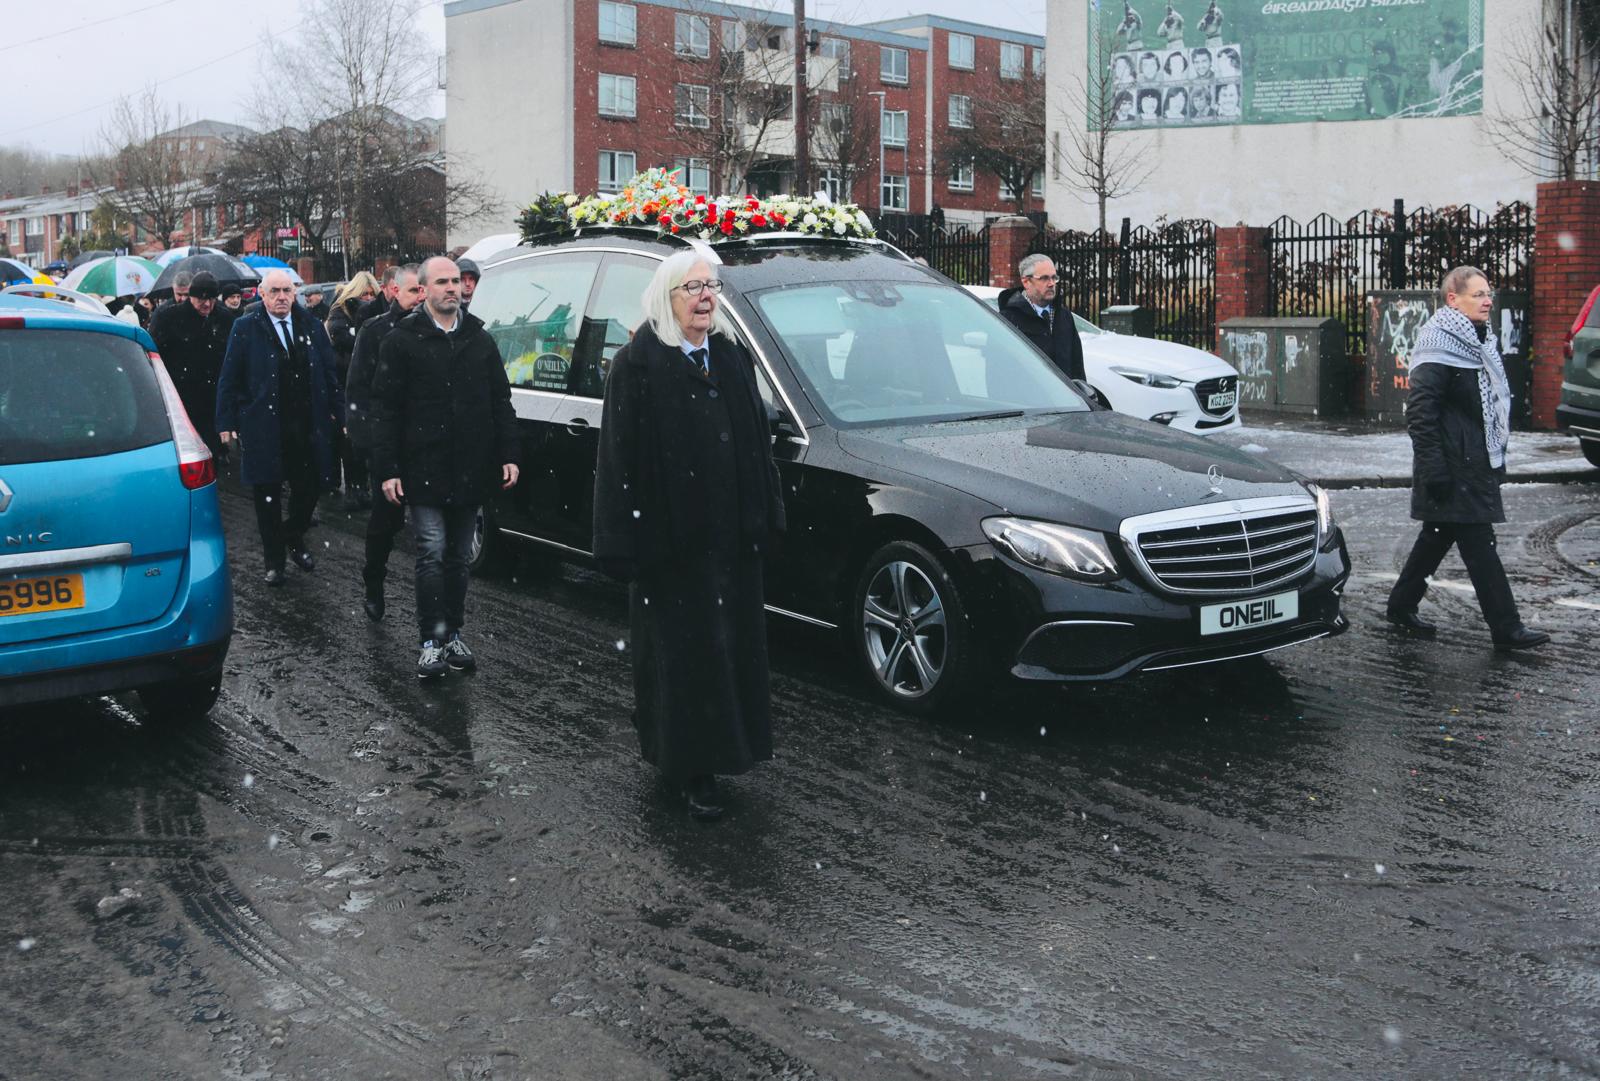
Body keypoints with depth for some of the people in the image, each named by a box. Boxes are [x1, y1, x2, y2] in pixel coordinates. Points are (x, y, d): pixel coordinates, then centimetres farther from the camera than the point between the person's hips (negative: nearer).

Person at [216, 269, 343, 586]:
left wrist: (336, 411, 3)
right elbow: (229, 378, -2)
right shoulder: (245, 328, -2)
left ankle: (294, 538, 34)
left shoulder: (311, 325, 7)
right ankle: (274, 561, 19)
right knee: (268, 495, 6)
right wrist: (227, 421, -7)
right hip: (263, 426, -2)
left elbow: (329, 371, 10)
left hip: (307, 425, 3)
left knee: (310, 487, 7)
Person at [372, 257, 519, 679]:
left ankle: (453, 635, 21)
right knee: (432, 554, -7)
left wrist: (508, 455, 5)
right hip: (424, 469, -4)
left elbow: (501, 401, 14)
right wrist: (388, 469, -9)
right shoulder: (401, 341, -1)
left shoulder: (480, 339, 12)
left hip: (471, 471, 4)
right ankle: (432, 642, -1)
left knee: (459, 557, 12)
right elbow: (387, 409, -3)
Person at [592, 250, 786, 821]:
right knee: (682, 651, 0)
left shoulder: (732, 358, 11)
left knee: (731, 644, 11)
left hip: (731, 536, 6)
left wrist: (765, 517, 11)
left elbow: (758, 442, 15)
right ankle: (691, 771, 8)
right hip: (671, 538, -6)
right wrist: (627, 540, -16)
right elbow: (621, 455, -11)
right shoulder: (637, 365, -7)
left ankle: (717, 750, 25)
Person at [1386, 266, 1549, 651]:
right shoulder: (1439, 343, -15)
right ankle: (1505, 627, 0)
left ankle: (1401, 606, 26)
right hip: (1453, 468, -10)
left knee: (1439, 535, 15)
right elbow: (1420, 411, -20)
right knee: (1478, 544, -5)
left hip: (1475, 462, 10)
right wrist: (1433, 466, -23)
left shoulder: (1477, 341, 15)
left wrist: (1496, 457, 22)